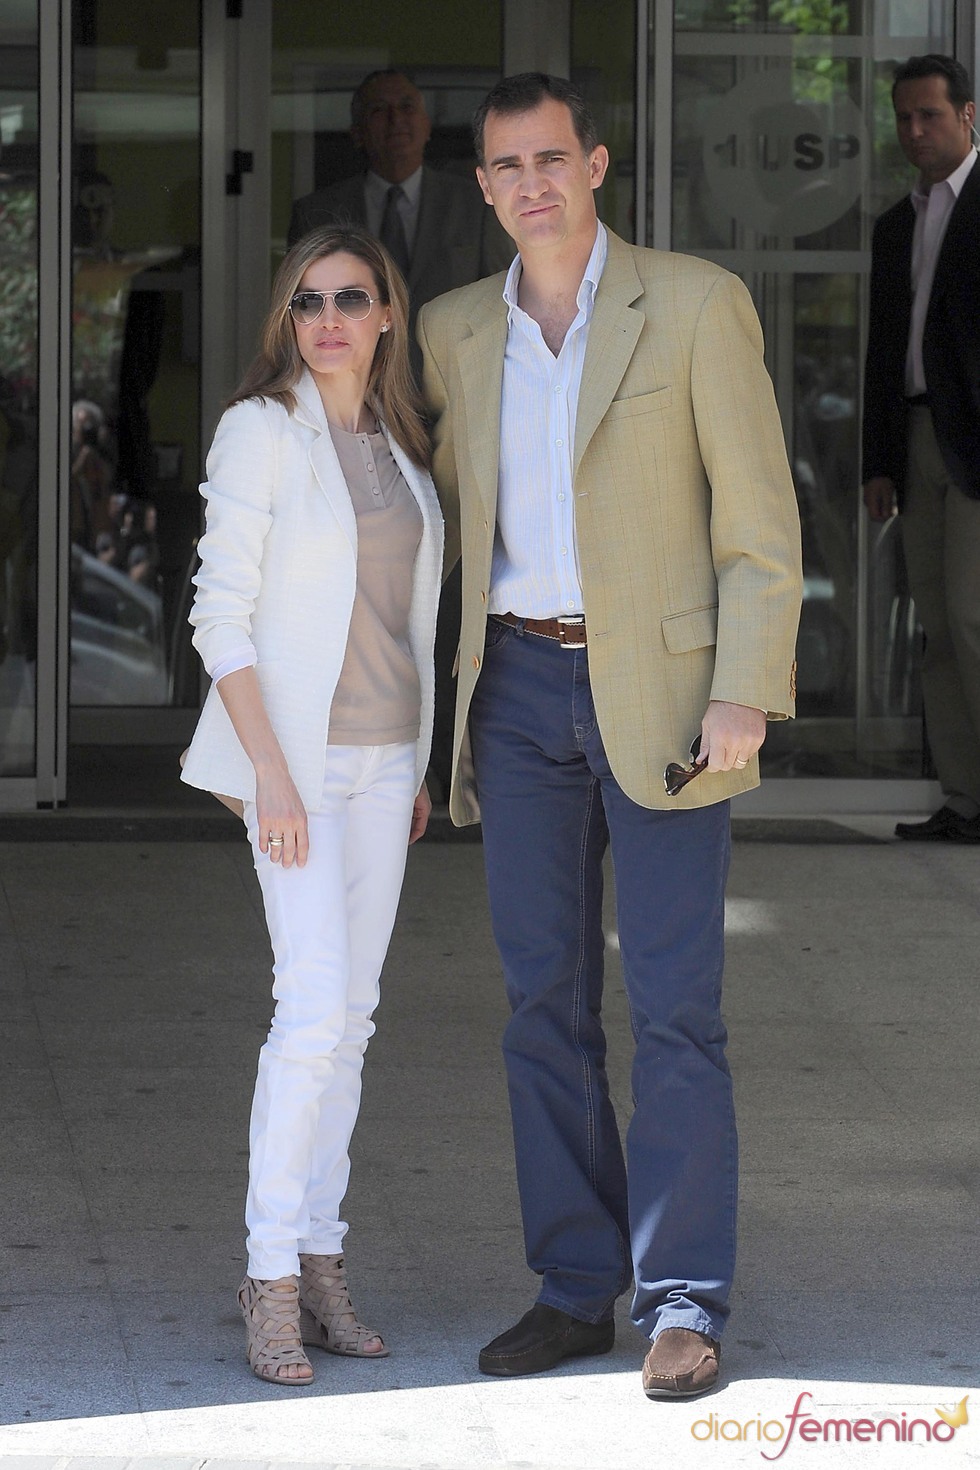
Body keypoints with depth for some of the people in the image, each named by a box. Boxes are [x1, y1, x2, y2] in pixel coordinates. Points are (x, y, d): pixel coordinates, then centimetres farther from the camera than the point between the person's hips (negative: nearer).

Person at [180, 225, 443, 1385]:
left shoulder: (396, 442, 11)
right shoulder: (261, 431, -9)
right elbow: (221, 614, -13)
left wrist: (417, 764, 15)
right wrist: (272, 773, -19)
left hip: (383, 754, 7)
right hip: (294, 750, -7)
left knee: (349, 1013, 7)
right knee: (315, 1006, -15)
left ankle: (319, 1263, 12)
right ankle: (271, 1277, -9)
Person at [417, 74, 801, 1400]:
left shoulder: (695, 306, -5)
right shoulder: (457, 333, 10)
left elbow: (761, 518, -6)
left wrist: (745, 693, -15)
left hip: (661, 688, -5)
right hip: (522, 689, 5)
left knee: (675, 1004, -6)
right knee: (544, 1001, 5)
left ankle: (682, 1301, -2)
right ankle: (577, 1287, 12)